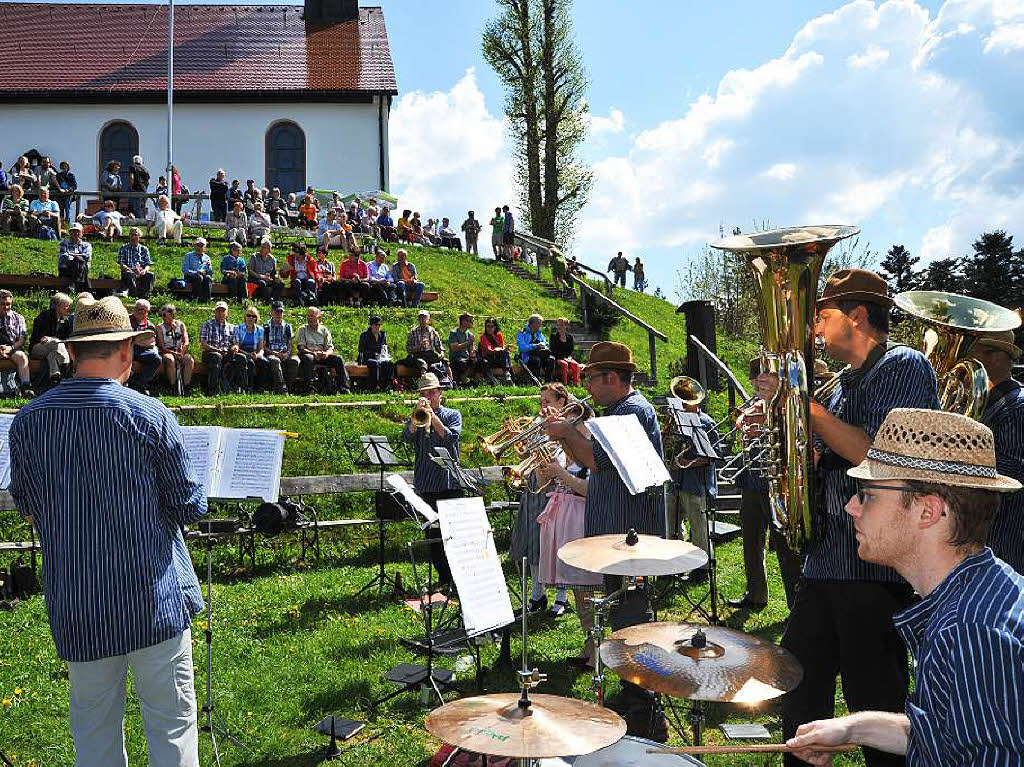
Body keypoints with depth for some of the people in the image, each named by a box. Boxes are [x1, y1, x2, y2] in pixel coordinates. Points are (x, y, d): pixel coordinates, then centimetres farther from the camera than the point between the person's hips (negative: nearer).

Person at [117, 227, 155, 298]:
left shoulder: (144, 249, 18)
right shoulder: (123, 248, 11)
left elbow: (148, 264, 10)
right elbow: (121, 264, 1)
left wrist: (145, 270, -15)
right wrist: (131, 269, -20)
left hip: (141, 273, 2)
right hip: (128, 271, -2)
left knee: (151, 275, -30)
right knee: (129, 274, -38)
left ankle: (143, 295, -38)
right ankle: (135, 295, -43)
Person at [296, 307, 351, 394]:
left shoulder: (324, 329, 14)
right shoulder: (303, 329, 8)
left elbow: (330, 348, 8)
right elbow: (301, 348, -4)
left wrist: (326, 353, -17)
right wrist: (314, 353, -23)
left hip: (323, 356, 3)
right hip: (308, 354, -3)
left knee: (338, 358, -22)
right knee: (308, 358, -38)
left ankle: (344, 389, -22)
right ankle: (308, 389, -41)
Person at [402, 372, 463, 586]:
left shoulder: (452, 415, 8)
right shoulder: (416, 418, 13)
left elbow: (451, 437, -11)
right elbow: (407, 436, -7)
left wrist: (432, 417, -16)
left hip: (450, 482, -3)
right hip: (425, 485, 3)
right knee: (432, 534, 6)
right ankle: (443, 578, 15)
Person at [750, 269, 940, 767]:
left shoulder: (904, 367, -9)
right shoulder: (845, 384, 17)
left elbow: (875, 455, -22)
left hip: (876, 567, -9)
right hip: (826, 560, 9)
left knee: (876, 707, 2)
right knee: (797, 685, 15)